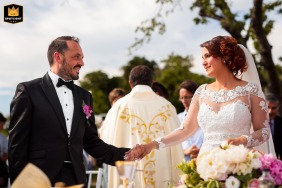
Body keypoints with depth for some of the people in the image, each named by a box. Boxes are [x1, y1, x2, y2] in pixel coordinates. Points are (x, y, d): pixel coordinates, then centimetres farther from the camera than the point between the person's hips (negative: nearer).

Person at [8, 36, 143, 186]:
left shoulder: (84, 96, 10)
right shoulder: (28, 90, -4)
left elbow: (91, 142, 11)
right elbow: (17, 145, -5)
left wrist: (126, 154, -1)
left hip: (76, 179, 5)